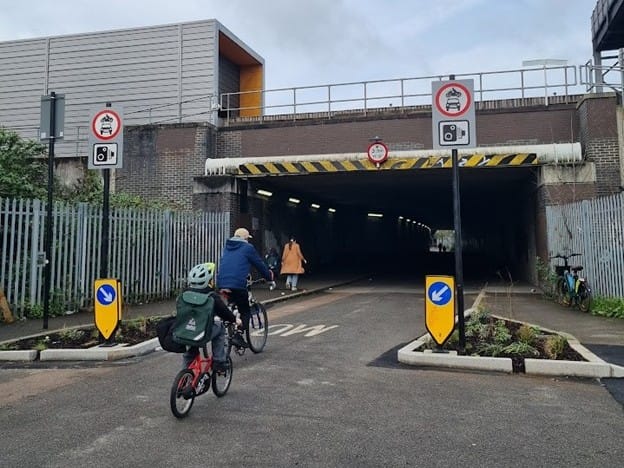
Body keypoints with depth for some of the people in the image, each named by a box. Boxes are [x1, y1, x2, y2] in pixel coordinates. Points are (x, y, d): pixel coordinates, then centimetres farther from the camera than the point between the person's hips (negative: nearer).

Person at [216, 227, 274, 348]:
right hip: (238, 285, -6)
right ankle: (238, 335, -9)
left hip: (221, 283, 6)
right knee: (245, 311, 6)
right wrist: (269, 277, 22)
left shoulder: (227, 247, 22)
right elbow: (260, 264, 7)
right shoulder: (248, 248, 3)